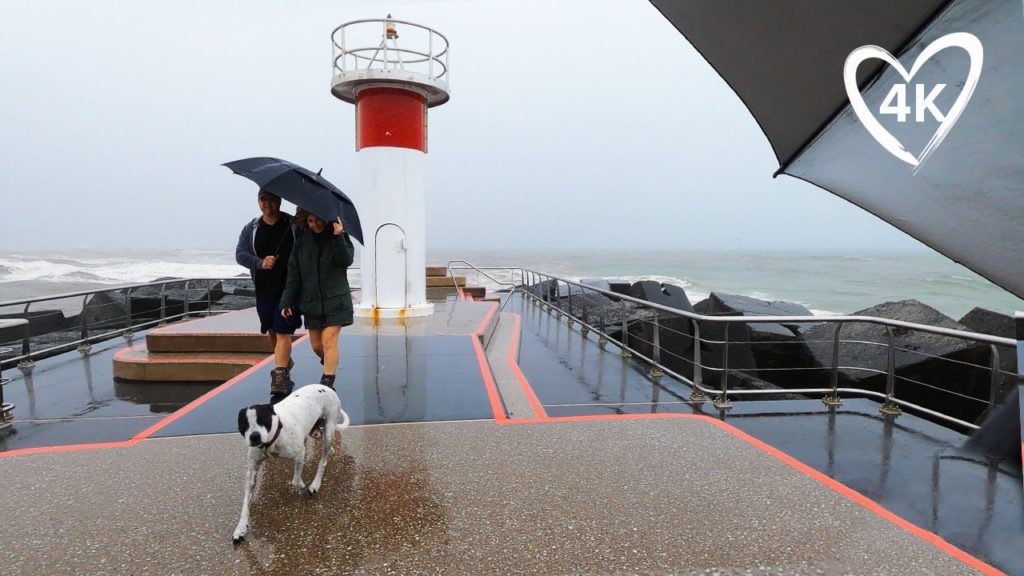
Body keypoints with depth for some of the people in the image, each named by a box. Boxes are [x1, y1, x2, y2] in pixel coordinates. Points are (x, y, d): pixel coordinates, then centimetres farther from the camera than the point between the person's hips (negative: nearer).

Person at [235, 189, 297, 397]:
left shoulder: (294, 225, -2)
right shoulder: (251, 229, 8)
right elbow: (240, 254, 1)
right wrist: (260, 263, -16)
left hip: (288, 288, -4)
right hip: (263, 289, 5)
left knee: (283, 332, -10)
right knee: (271, 331, 17)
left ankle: (280, 376, -11)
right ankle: (286, 363, 39)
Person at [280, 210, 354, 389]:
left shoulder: (339, 236, -2)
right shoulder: (302, 240, 3)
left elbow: (346, 260, -17)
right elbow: (293, 273, 5)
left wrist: (338, 237, -29)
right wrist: (287, 302, 3)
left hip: (335, 300, -3)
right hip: (311, 301, 3)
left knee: (329, 340, -10)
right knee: (316, 344, 10)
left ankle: (327, 383, -6)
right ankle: (331, 366, 38)